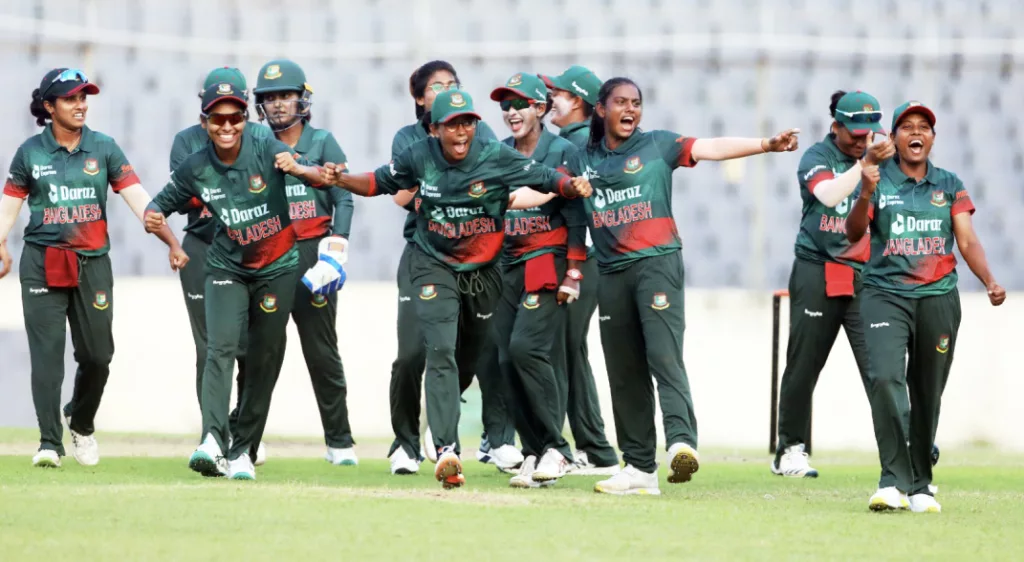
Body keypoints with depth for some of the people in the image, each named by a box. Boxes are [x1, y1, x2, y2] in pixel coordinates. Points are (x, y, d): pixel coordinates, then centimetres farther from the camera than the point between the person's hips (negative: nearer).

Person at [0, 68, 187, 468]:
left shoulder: (103, 149, 4)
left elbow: (137, 198, -2)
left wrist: (171, 242, -12)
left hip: (92, 264, 1)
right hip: (42, 264, -1)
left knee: (97, 356, 4)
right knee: (47, 353, -8)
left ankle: (81, 424, 30)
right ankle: (50, 442, -7)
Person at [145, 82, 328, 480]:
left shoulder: (267, 152, -16)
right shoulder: (196, 168, -9)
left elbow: (321, 179, -27)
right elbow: (163, 202, 4)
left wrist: (297, 169, -50)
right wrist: (151, 218, -20)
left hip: (277, 270, 0)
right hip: (227, 268, 0)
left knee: (264, 361, 3)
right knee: (221, 347, -19)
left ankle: (242, 452, 14)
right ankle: (213, 442, -32)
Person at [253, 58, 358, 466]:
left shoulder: (322, 143, 7)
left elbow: (343, 199, 2)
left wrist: (337, 247, -12)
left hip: (312, 252, -2)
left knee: (322, 351, 0)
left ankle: (339, 442, 7)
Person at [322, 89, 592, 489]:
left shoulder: (498, 159, -13)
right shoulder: (419, 158, -8)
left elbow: (547, 179, -12)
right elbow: (378, 182, 5)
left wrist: (572, 186, -33)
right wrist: (340, 180, -12)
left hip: (483, 271, 1)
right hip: (433, 265, -1)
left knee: (479, 358, 13)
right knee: (440, 352, -18)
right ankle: (446, 451, -27)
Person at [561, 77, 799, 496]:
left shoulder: (657, 145, 4)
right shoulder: (583, 161, 15)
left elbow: (713, 148, -5)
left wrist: (766, 144, -15)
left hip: (657, 262, -4)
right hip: (612, 272, 5)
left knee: (664, 355, -21)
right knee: (624, 374, 5)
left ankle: (681, 441, -35)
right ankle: (639, 468, 10)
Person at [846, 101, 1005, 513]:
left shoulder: (950, 186, 10)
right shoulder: (878, 181, 4)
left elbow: (967, 241, 4)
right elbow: (854, 234, -6)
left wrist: (990, 282, -12)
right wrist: (866, 195, -25)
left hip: (938, 297, 2)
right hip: (885, 294, -2)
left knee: (928, 395, 5)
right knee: (885, 378, -21)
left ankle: (920, 487, 16)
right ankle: (894, 482, -22)